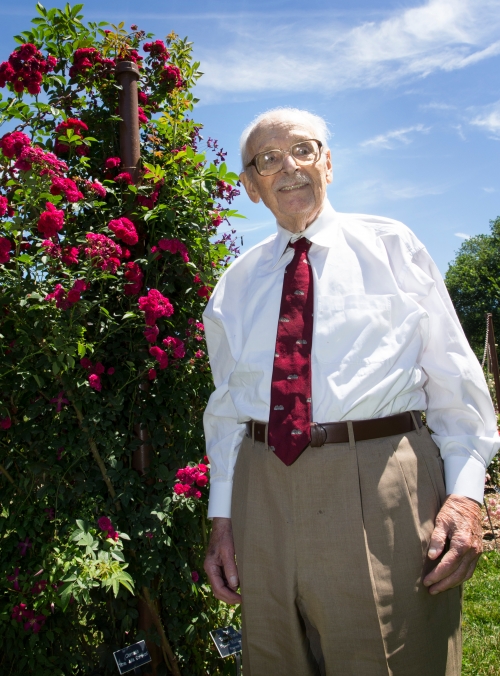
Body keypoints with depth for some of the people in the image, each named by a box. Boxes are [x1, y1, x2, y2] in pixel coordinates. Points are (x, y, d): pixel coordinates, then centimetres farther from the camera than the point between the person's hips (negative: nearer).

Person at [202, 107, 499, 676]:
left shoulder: (391, 246, 7)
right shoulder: (237, 282, 13)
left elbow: (451, 376, 2)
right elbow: (226, 403, 13)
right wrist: (222, 514, 6)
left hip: (380, 486, -2)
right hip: (263, 490, 3)